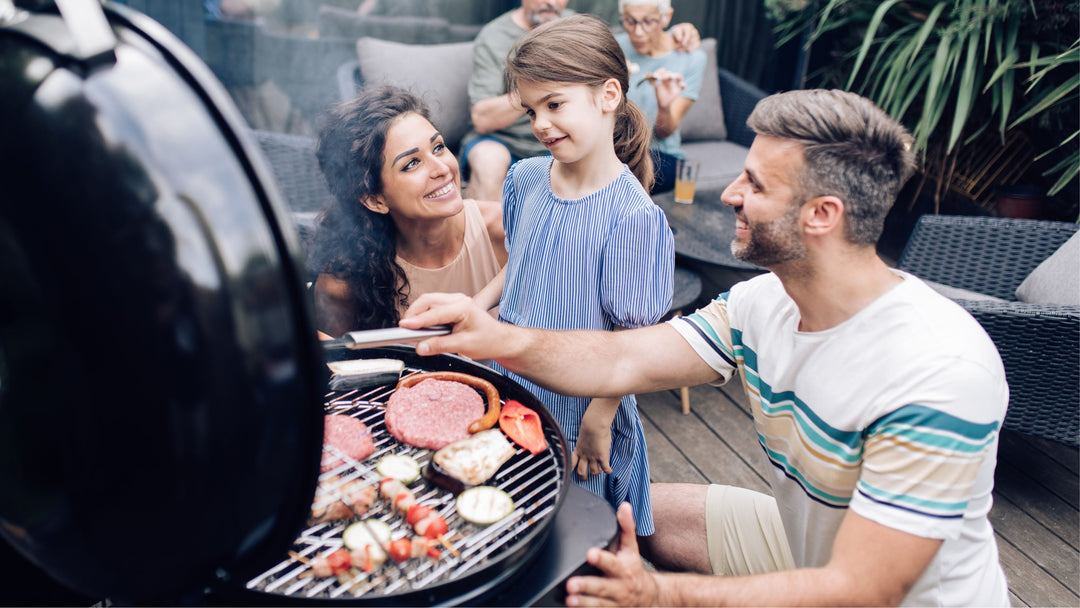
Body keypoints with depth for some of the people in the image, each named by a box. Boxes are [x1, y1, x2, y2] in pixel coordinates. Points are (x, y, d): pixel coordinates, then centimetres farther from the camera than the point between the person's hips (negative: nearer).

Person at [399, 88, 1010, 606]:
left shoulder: (939, 373, -33)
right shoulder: (763, 303, -10)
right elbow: (621, 361, -16)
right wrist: (505, 340, -34)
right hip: (805, 542, 6)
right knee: (640, 512, 5)